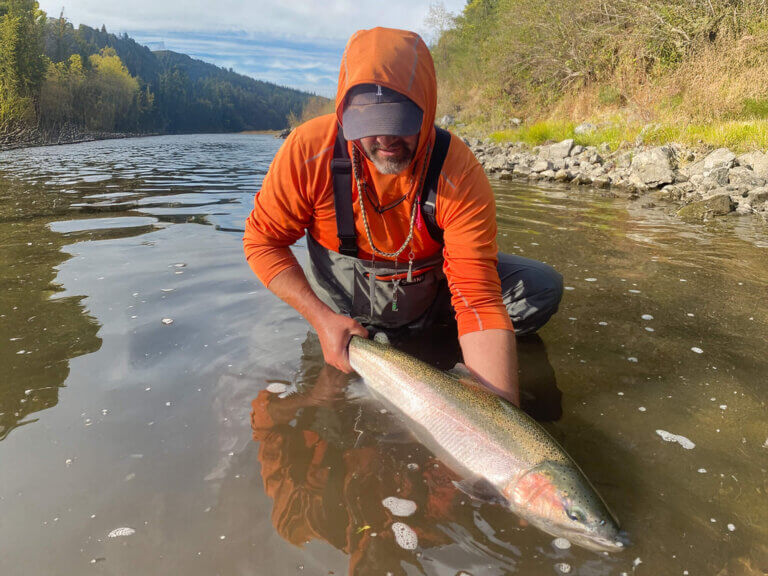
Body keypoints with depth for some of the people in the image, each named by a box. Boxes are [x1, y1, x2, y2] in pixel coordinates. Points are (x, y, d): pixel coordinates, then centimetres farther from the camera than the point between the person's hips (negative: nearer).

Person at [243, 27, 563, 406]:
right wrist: (322, 318, -26)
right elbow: (263, 241, -13)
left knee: (542, 287, -15)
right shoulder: (309, 150, -26)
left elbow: (479, 301, -34)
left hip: (429, 296, -1)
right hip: (341, 308, 1)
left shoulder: (459, 173, -30)